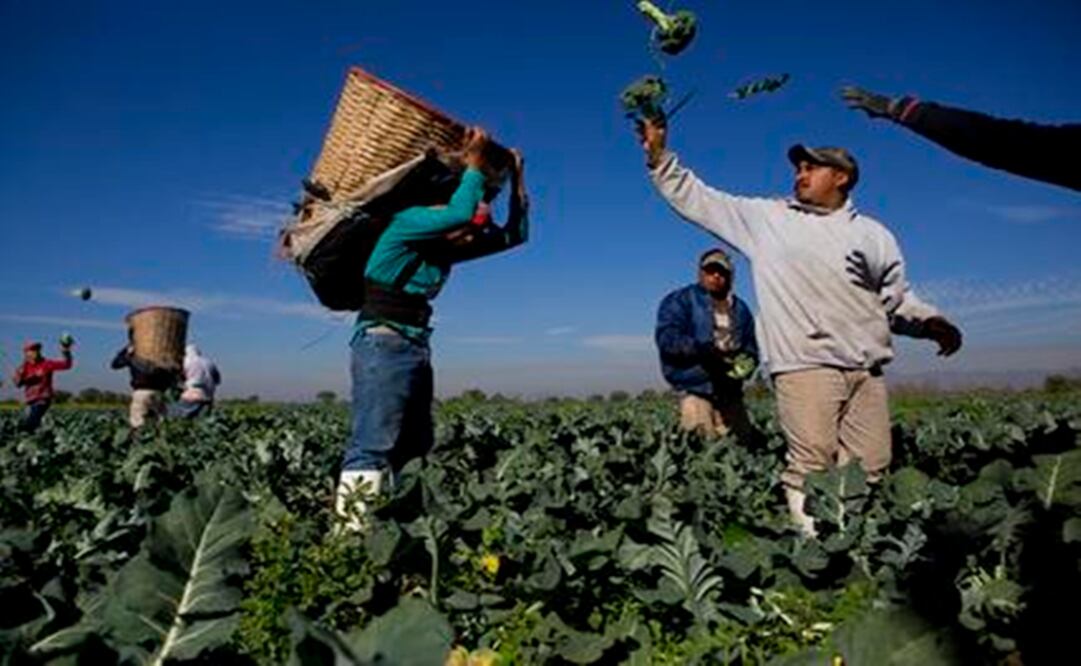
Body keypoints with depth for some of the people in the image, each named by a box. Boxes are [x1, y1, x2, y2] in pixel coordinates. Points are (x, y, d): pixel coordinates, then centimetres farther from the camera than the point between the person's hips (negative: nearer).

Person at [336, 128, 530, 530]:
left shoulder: (449, 249, 12)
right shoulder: (406, 225, -8)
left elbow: (515, 234, 14)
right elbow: (460, 212, -25)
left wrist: (516, 180, 12)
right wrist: (475, 165, -11)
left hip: (417, 350, 9)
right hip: (382, 346, -9)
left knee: (413, 452, 8)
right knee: (371, 449, -16)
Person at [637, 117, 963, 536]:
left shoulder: (873, 235, 19)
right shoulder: (766, 218, 12)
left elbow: (897, 301, 21)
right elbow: (698, 200, 11)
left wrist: (932, 323, 2)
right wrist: (659, 155, 4)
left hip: (866, 371, 3)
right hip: (803, 367, -3)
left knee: (870, 472, 1)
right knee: (811, 468, -11)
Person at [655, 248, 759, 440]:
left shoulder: (741, 309, 20)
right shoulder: (680, 301, 3)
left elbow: (751, 349, 22)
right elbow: (667, 340, -9)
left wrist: (746, 363, -3)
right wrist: (708, 347, -20)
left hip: (730, 392, 6)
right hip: (695, 391, -5)